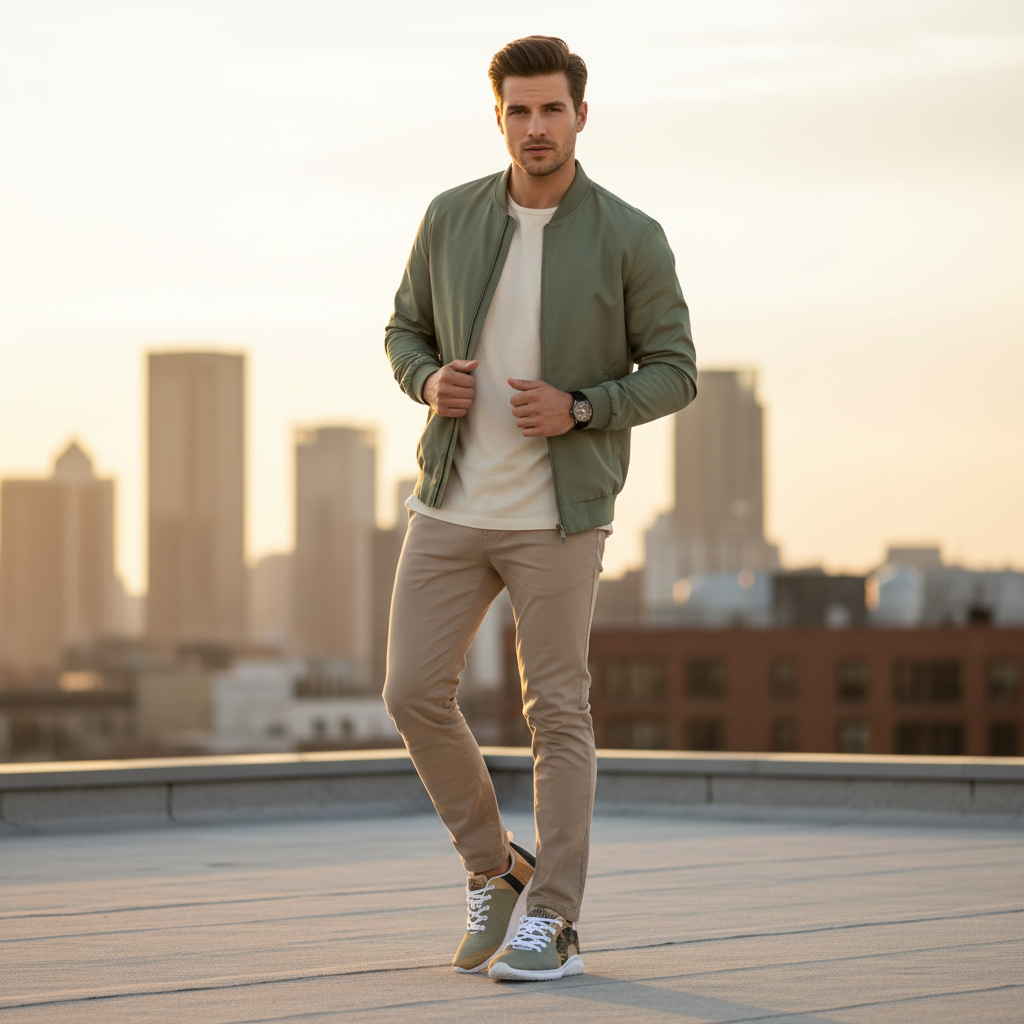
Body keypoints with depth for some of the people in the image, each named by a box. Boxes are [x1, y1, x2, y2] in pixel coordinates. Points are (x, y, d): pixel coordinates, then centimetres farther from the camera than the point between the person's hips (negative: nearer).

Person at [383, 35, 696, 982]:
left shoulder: (631, 238, -8)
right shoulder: (452, 218, 2)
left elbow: (673, 373, -3)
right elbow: (407, 332, 13)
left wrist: (578, 409, -20)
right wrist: (430, 382, -10)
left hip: (558, 513, -3)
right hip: (453, 505, 4)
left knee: (556, 715, -1)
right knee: (415, 696, -1)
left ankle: (550, 924, 6)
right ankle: (496, 873, 19)